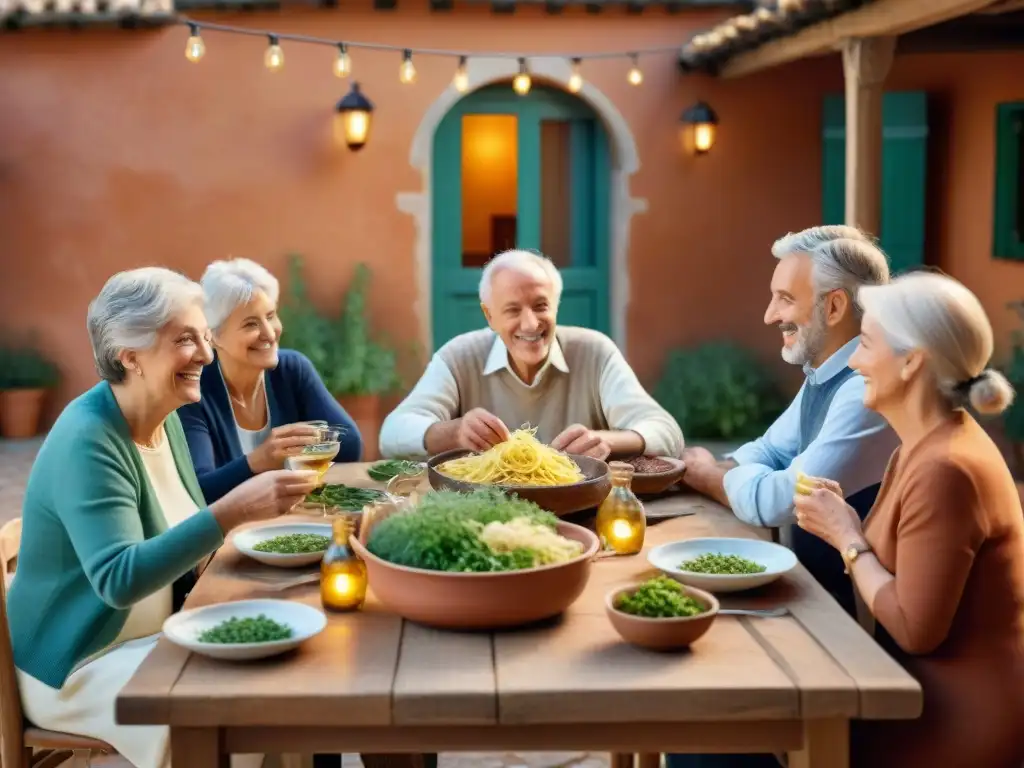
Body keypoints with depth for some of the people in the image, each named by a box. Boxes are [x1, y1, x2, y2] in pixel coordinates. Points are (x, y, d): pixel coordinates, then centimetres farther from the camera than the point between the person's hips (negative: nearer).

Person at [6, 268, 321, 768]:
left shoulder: (163, 418, 1)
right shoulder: (87, 442, -24)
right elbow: (118, 579, -34)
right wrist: (233, 510, -42)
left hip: (157, 635, 8)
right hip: (80, 666, -8)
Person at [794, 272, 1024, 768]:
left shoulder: (944, 469, -24)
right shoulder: (926, 446, 7)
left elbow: (914, 629, -23)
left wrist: (847, 537, -14)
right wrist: (844, 527, -3)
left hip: (966, 714, -8)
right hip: (938, 686, 8)